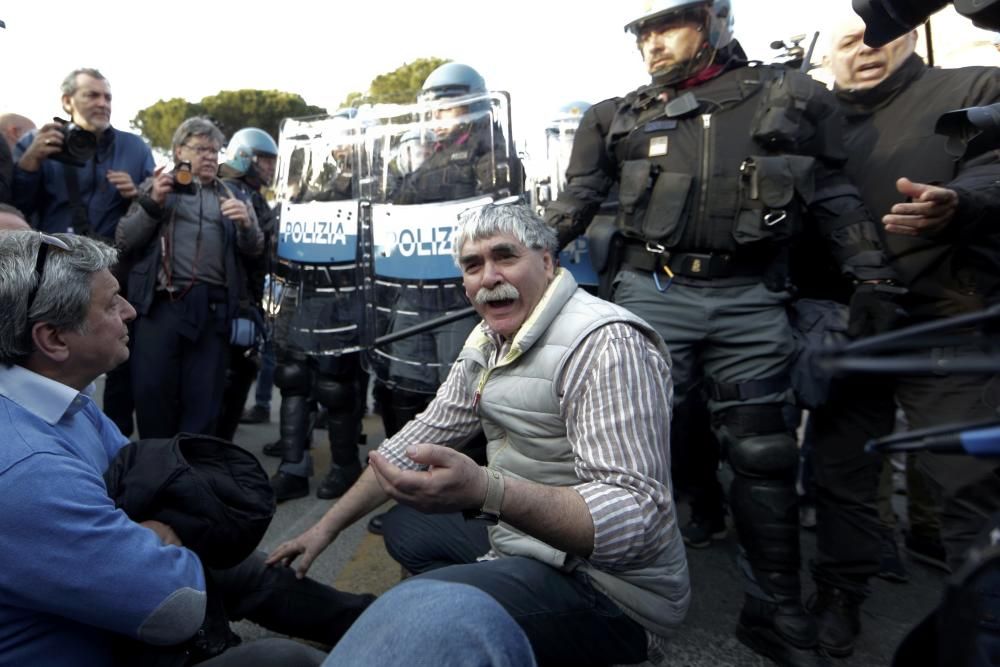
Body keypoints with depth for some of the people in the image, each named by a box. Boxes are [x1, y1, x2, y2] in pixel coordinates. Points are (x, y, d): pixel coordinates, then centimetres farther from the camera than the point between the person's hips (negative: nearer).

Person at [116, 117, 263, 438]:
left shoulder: (231, 195, 20)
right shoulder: (156, 186, 15)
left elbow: (254, 249, 10)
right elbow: (124, 241, 6)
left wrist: (246, 222, -11)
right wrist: (153, 203, -8)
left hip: (213, 306, 2)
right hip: (161, 302, -1)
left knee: (204, 397, 2)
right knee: (152, 390, -4)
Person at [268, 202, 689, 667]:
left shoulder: (606, 344, -24)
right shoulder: (487, 341, 6)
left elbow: (634, 520, -33)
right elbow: (423, 435, 13)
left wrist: (484, 491, -47)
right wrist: (328, 526, 11)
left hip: (609, 585, -9)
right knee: (404, 527, 21)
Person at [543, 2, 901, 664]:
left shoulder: (791, 97, 10)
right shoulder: (619, 116, 12)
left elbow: (838, 201, 10)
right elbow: (573, 202, 9)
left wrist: (875, 280, 3)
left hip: (752, 300, 0)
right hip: (651, 294, 0)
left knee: (764, 454, 6)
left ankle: (776, 609, 21)